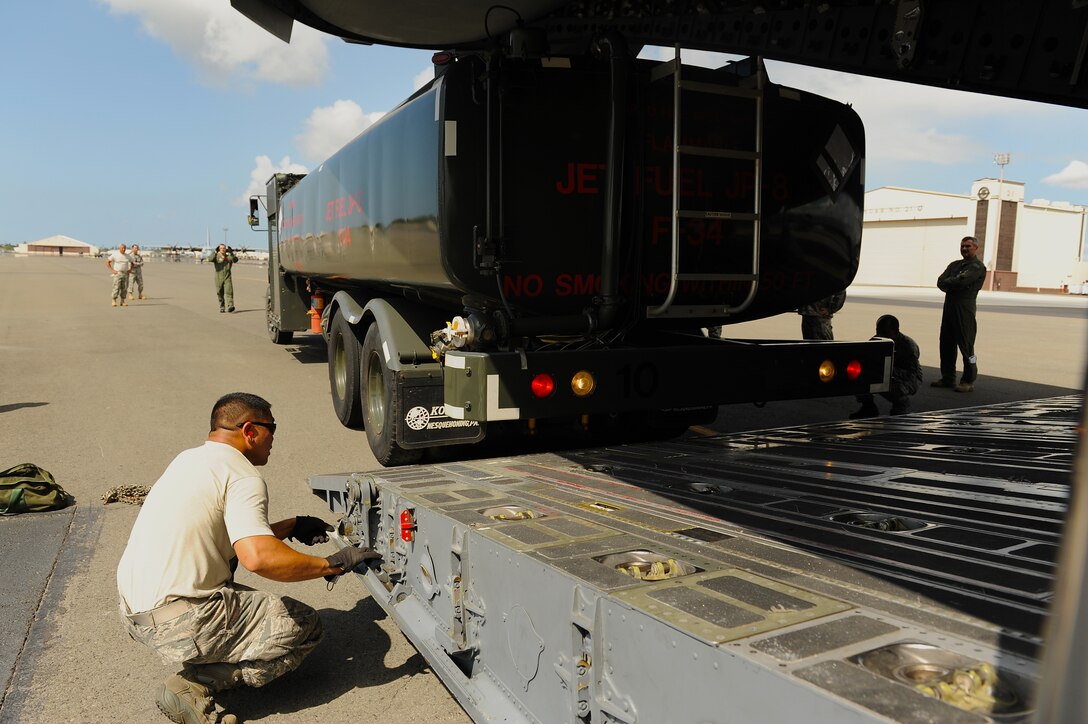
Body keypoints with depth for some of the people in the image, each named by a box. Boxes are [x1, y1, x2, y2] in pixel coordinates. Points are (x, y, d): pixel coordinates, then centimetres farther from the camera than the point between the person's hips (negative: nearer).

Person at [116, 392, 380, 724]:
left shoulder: (189, 458, 14)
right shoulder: (243, 477, -13)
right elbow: (258, 557, -29)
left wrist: (292, 526, 27)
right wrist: (332, 565, -19)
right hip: (178, 621, -9)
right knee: (305, 626, 0)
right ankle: (195, 685, -7)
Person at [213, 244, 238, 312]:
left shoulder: (229, 257, 6)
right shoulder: (216, 256, 2)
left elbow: (235, 260, -12)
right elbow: (211, 259, -18)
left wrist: (231, 253, -22)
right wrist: (215, 252, -28)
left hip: (227, 277, 0)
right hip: (219, 278, 0)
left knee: (229, 291, -16)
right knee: (220, 293, 7)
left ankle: (230, 306, -26)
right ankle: (222, 307, 19)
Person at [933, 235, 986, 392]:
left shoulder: (978, 267, -3)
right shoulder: (955, 264, 20)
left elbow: (962, 281, -19)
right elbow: (941, 282, 7)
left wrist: (947, 282, -2)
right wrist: (954, 284, -11)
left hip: (965, 310, -7)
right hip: (949, 307, 8)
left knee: (966, 346, -5)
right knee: (946, 344, 10)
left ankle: (968, 381, 1)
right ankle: (947, 378, 18)